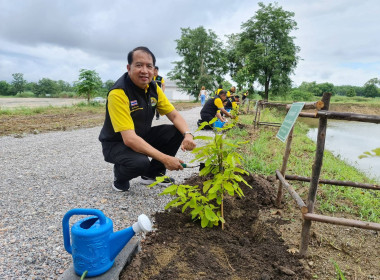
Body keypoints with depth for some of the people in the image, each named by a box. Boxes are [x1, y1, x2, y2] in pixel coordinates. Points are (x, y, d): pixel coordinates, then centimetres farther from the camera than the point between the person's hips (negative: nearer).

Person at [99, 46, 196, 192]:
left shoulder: (153, 88, -5)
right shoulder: (118, 93, -27)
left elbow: (174, 115, -2)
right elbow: (129, 139, -34)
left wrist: (187, 134, -23)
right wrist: (164, 158, -38)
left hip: (142, 138, 7)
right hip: (117, 143, -7)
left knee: (177, 132, -10)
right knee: (140, 162, -36)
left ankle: (153, 173, 9)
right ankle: (120, 176, 2)